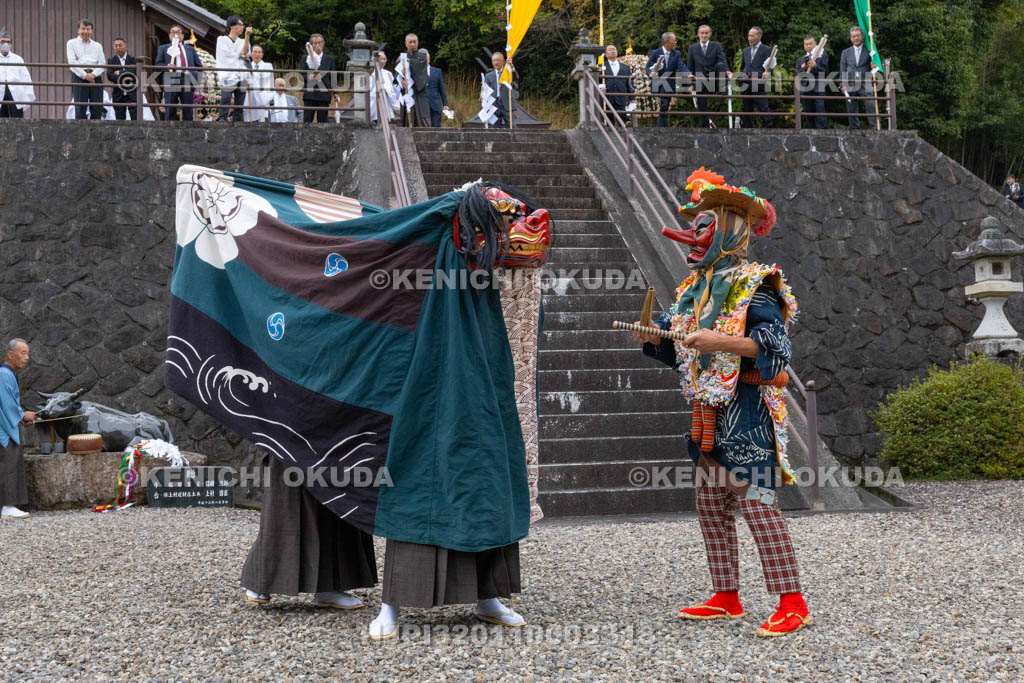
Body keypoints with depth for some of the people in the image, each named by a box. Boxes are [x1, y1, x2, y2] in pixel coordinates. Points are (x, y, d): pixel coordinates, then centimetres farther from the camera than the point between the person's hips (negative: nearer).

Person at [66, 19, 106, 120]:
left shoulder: (97, 46, 20)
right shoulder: (72, 43, 11)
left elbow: (102, 63, 9)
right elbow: (72, 62, -1)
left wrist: (94, 74, -10)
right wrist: (85, 75, -12)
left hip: (95, 77, 3)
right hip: (79, 77, -3)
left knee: (97, 108, -3)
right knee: (80, 108, -8)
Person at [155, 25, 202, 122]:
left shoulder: (190, 49, 24)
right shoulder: (163, 48, 18)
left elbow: (199, 66, 21)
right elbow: (158, 63, 7)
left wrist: (195, 78, 3)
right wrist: (166, 67, -15)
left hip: (188, 81, 2)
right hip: (171, 80, -2)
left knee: (188, 111, -1)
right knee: (170, 110, -5)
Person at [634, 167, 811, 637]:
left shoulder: (752, 286, -10)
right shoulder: (695, 289, 16)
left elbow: (777, 343, -19)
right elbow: (681, 350, 24)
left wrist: (722, 341, -28)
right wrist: (653, 338, 5)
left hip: (745, 409, -9)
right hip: (709, 412, 9)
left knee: (756, 503, -12)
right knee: (710, 506, 11)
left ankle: (791, 602, -8)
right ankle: (726, 597, 21)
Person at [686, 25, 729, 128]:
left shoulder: (716, 46, 5)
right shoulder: (692, 48, 10)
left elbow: (722, 60, -8)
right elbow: (689, 67, 12)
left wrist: (727, 71, -28)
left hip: (713, 80, -1)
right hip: (700, 82, 1)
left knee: (720, 65, -30)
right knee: (702, 108, 1)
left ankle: (721, 88, -24)